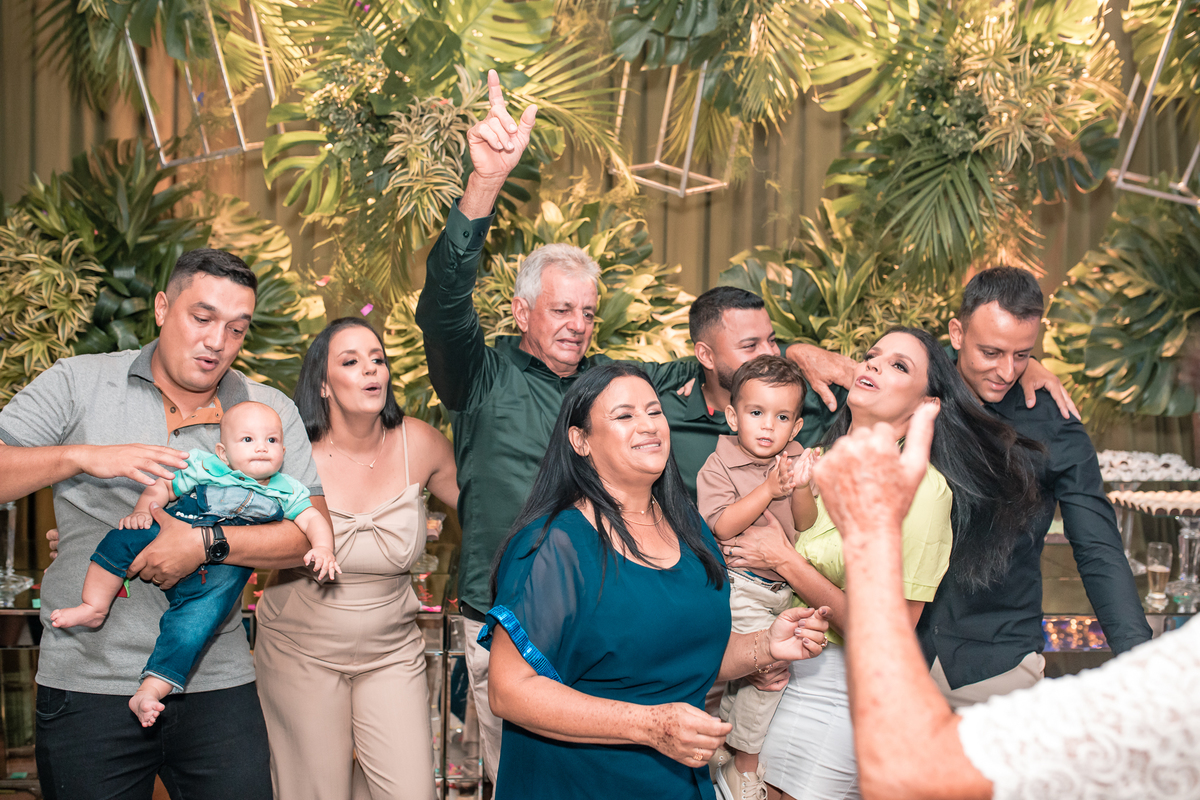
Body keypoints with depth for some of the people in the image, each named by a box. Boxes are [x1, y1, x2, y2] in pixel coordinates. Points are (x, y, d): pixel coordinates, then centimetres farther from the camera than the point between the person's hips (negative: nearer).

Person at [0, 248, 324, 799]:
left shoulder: (270, 411, 4)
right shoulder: (78, 384, 2)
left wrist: (206, 543, -16)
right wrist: (81, 456, -19)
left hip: (218, 683, 1)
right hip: (89, 683, -1)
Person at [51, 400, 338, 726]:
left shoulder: (287, 492, 9)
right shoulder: (203, 467, 5)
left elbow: (313, 519, 6)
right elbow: (161, 487, 9)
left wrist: (323, 549, -15)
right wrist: (141, 511, -10)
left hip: (214, 580, 0)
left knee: (193, 624, -22)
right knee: (127, 536, -22)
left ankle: (150, 691, -16)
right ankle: (95, 606, -8)